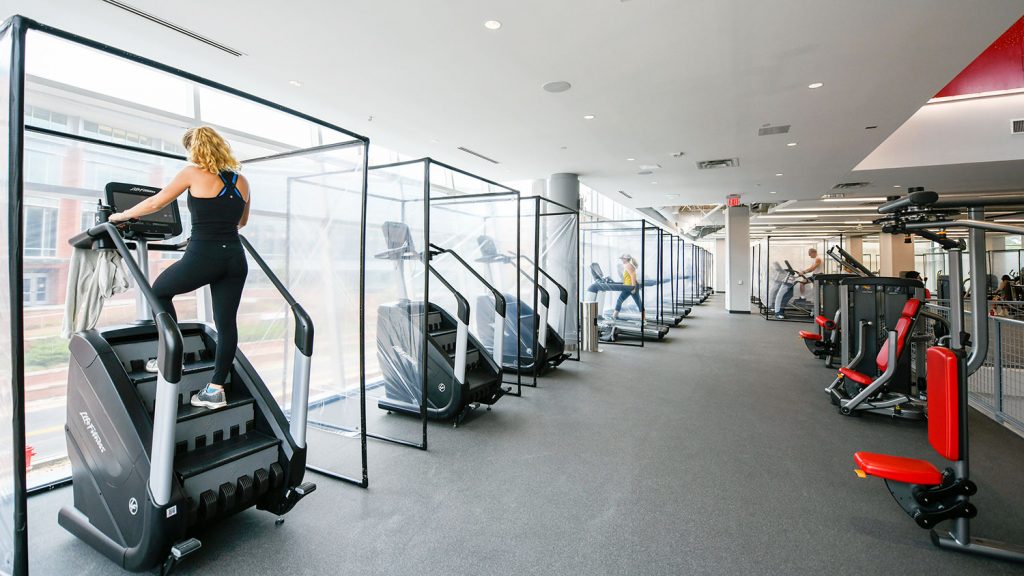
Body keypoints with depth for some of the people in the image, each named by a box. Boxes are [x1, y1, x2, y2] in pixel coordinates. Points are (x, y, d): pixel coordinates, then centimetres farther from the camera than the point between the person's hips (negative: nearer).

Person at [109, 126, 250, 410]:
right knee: (226, 322, 7)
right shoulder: (241, 181, 13)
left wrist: (123, 215, 25)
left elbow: (155, 203, 9)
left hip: (203, 256, -4)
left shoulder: (193, 173, 0)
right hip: (235, 258, 5)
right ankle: (216, 389, 14)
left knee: (159, 291, 25)